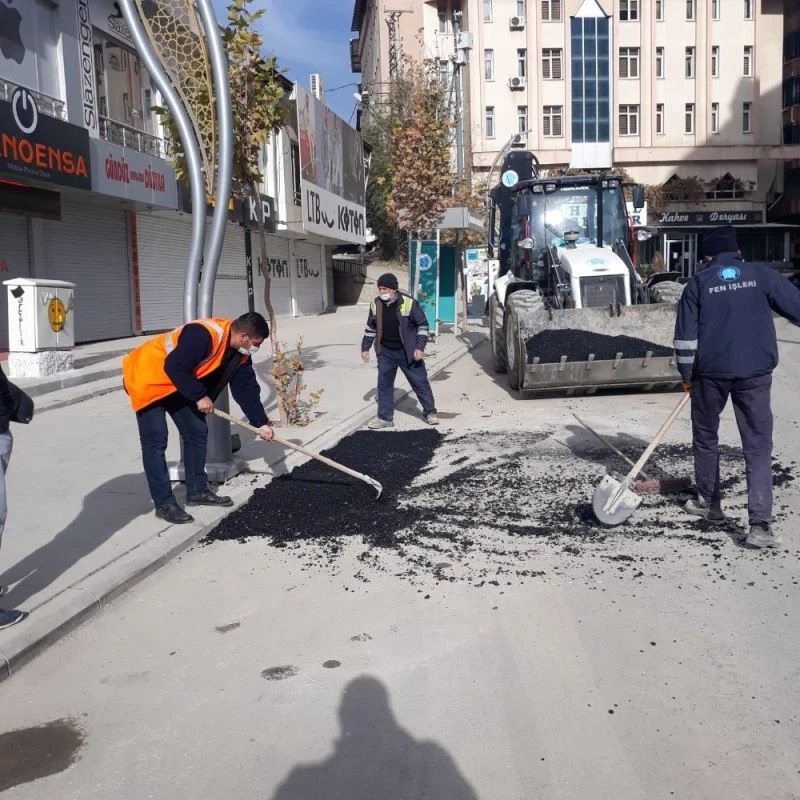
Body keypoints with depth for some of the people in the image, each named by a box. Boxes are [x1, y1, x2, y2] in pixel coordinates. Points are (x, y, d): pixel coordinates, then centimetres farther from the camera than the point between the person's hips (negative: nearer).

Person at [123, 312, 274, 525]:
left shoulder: (240, 353, -4)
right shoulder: (203, 334, -33)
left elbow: (246, 388, 1)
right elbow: (174, 367, -34)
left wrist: (261, 423, -4)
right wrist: (200, 397, -25)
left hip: (178, 386, 9)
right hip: (147, 378, -9)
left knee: (197, 432, 9)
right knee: (156, 441, -9)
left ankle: (197, 491, 20)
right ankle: (164, 503, -3)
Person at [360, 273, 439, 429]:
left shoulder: (409, 303, -15)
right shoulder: (375, 304, -1)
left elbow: (423, 325, -8)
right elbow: (370, 328, 13)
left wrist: (420, 347, -14)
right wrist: (365, 347, 12)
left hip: (408, 352, -4)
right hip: (385, 352, 4)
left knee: (420, 382, 4)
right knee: (384, 384, 6)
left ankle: (430, 412, 19)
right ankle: (385, 417, 17)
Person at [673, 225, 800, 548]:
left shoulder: (698, 283, 5)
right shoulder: (761, 274, 4)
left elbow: (685, 337, 1)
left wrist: (687, 375, 11)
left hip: (710, 372, 1)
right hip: (755, 372, 0)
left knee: (706, 437, 21)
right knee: (758, 445, 1)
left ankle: (709, 503, 31)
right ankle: (760, 524, -8)